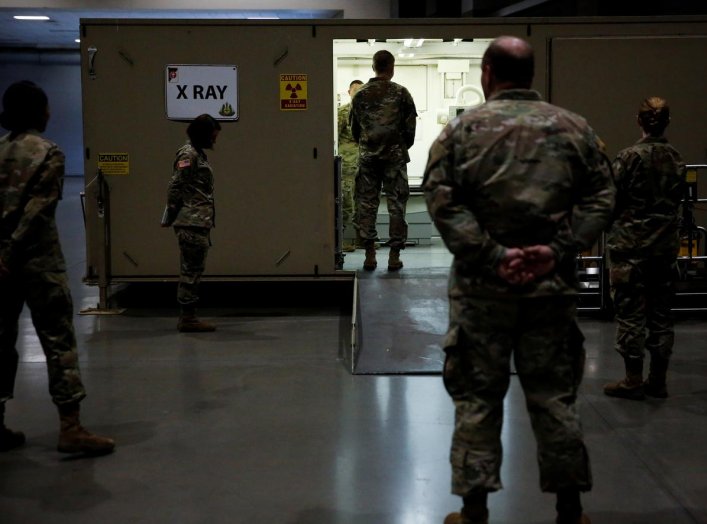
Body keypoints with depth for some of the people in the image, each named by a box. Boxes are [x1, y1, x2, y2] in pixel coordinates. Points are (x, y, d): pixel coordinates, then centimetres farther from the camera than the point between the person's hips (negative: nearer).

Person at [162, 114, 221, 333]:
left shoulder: (198, 154, 18)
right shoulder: (188, 155, -11)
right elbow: (175, 187, -14)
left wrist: (170, 218, 17)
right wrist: (171, 217, -10)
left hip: (199, 223, 10)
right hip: (192, 223, -10)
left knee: (192, 270, 12)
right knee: (192, 269, -6)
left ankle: (188, 316, 18)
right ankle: (188, 318, -3)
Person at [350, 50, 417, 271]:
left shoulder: (360, 94, 4)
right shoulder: (400, 93, -4)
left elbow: (354, 128, 10)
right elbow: (410, 126, -3)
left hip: (367, 156, 2)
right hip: (395, 155, -2)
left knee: (367, 204, 7)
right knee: (396, 205, 4)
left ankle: (370, 255, 5)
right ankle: (394, 256, 3)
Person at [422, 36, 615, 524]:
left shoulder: (463, 128, -1)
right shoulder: (574, 127, 5)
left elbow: (443, 201, -10)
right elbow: (601, 197, 0)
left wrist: (492, 255, -12)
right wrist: (558, 250, -6)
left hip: (482, 286, -2)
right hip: (553, 284, 2)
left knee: (478, 397, 8)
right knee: (554, 395, 11)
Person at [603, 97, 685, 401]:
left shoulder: (629, 157, -13)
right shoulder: (676, 159, 4)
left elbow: (612, 199, -11)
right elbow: (678, 197, 10)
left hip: (631, 242, -5)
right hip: (666, 243, 5)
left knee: (631, 312, 1)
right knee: (661, 312, 11)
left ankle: (634, 381, 4)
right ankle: (658, 380, 16)